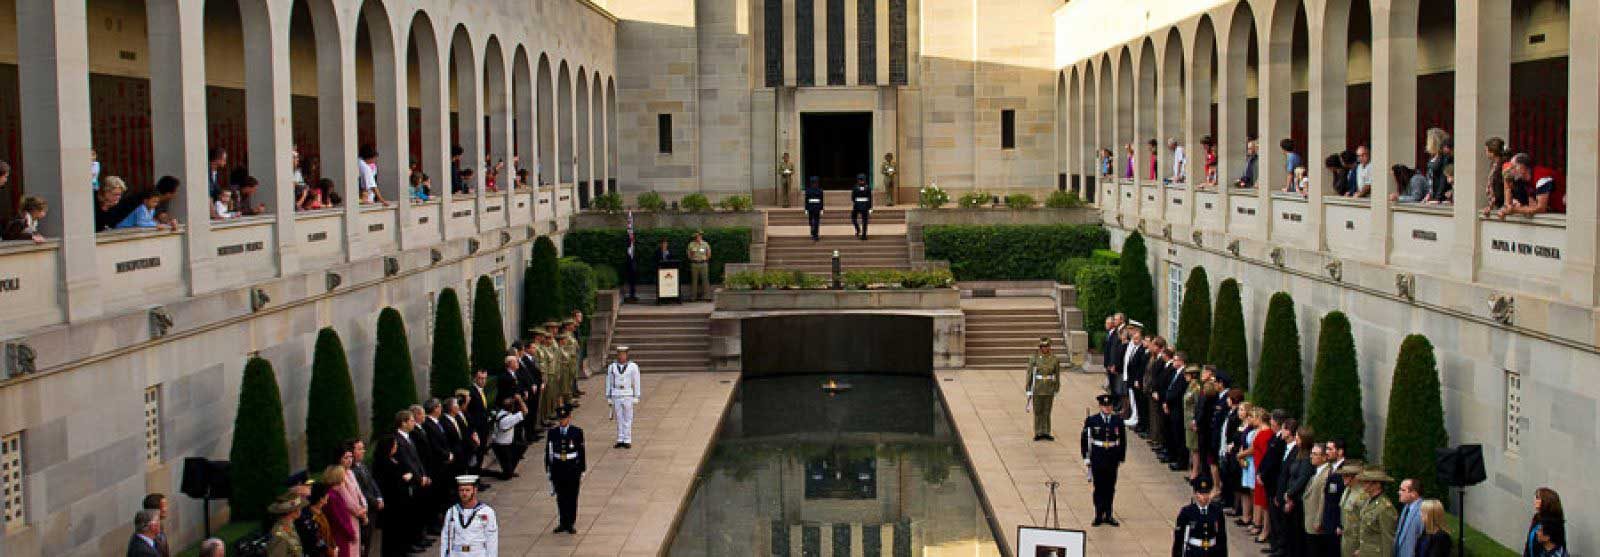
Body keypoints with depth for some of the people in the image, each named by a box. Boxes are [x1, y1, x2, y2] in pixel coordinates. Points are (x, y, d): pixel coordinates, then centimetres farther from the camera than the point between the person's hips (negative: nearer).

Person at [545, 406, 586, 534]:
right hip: (558, 468, 1)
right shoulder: (552, 432, 1)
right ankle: (563, 523, 19)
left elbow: (581, 452, 0)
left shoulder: (577, 432, -3)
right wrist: (548, 470, 4)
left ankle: (570, 524, 14)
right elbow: (548, 452, 5)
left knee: (572, 497, 4)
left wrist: (582, 471, 0)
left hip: (573, 467, -1)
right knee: (561, 497, 7)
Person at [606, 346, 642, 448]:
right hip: (616, 396, 2)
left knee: (628, 419, 1)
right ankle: (620, 440, 10)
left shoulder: (633, 367, -2)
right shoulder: (611, 367, 4)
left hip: (628, 396, -2)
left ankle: (627, 441, 6)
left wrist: (636, 397, -2)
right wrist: (608, 398, 8)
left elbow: (636, 383, 0)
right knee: (619, 419, 5)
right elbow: (609, 383, 9)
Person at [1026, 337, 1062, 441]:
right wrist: (1028, 391, -4)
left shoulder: (1054, 359, 0)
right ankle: (1038, 433, 10)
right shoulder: (1034, 358, -5)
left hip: (1049, 389, 1)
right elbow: (1029, 374, -2)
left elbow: (1057, 375, 7)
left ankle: (1046, 433, 14)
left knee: (1047, 411, 6)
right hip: (1037, 389, -1)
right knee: (1037, 411, 3)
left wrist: (1056, 390, 8)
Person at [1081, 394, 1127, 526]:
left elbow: (1123, 441, 9)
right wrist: (1086, 457, -3)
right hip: (1097, 459, -2)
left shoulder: (1118, 421, 3)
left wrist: (1121, 457, 7)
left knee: (1110, 488, 7)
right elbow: (1084, 439, 0)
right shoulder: (1091, 421, -3)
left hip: (1112, 459, 2)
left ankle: (1108, 515, 17)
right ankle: (1098, 516, 8)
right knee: (1099, 488, 1)